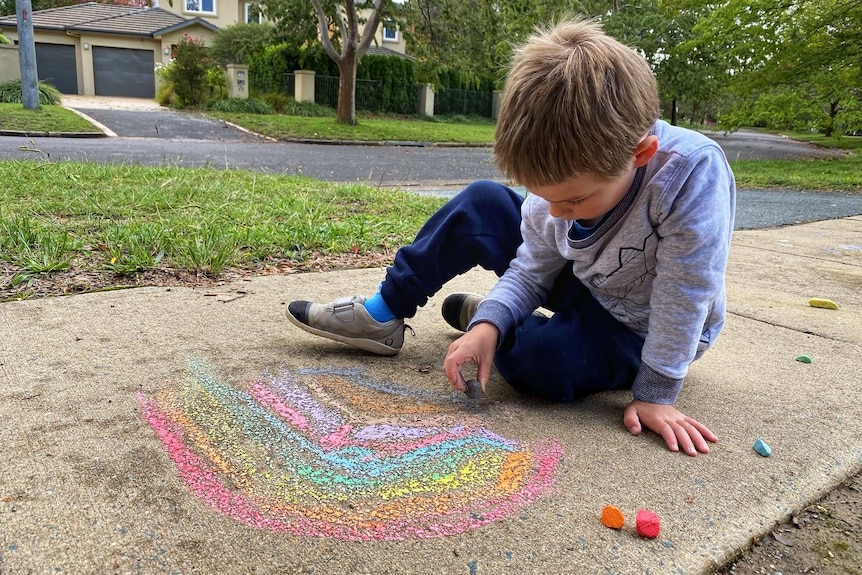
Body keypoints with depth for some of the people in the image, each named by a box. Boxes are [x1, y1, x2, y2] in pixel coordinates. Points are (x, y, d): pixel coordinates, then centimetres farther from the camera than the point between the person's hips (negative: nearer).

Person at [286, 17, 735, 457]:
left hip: (642, 332, -4)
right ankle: (384, 314, 4)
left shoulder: (693, 172, -35)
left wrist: (656, 394, -25)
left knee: (539, 361, -34)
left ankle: (478, 313, 0)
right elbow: (532, 270, -12)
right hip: (587, 289, 5)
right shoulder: (566, 173, -19)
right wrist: (490, 324, -27)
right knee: (481, 204, -8)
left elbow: (682, 300, -29)